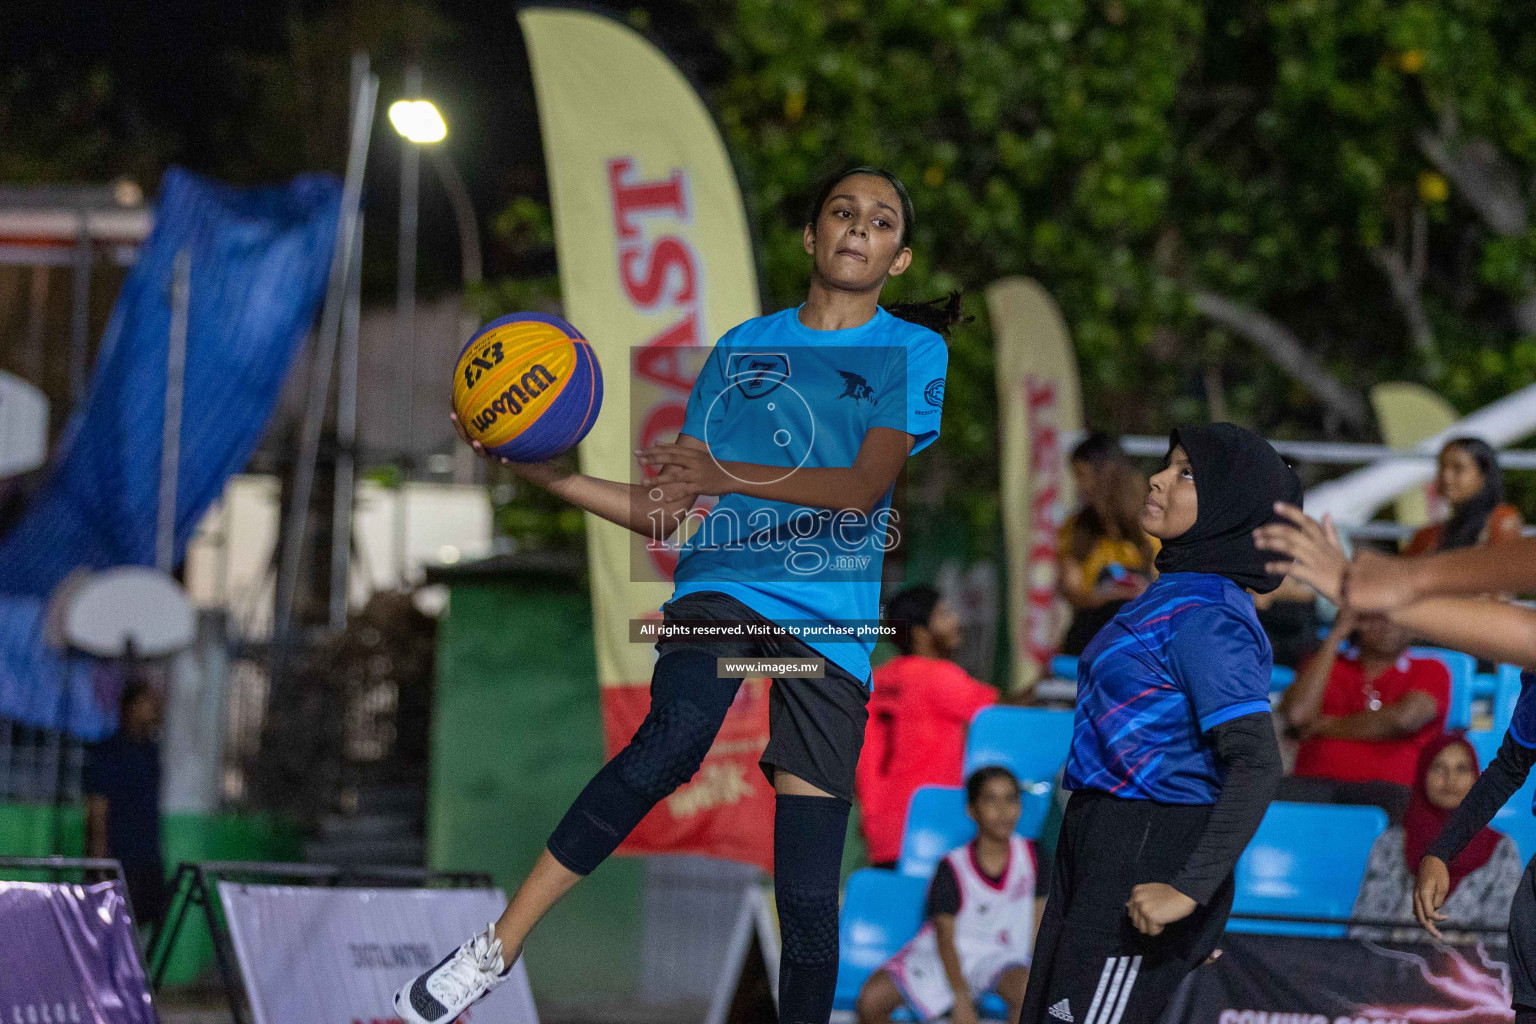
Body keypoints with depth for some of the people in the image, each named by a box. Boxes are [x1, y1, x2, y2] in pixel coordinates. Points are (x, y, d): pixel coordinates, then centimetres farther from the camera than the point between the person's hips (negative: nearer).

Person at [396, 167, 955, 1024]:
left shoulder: (914, 352, 6)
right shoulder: (742, 346, 16)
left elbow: (866, 485, -11)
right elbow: (673, 511, 17)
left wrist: (725, 476, -25)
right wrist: (544, 473, 7)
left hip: (833, 621, 0)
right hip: (722, 582, 0)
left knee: (809, 889, -6)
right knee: (672, 740, -31)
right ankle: (496, 949, -31)